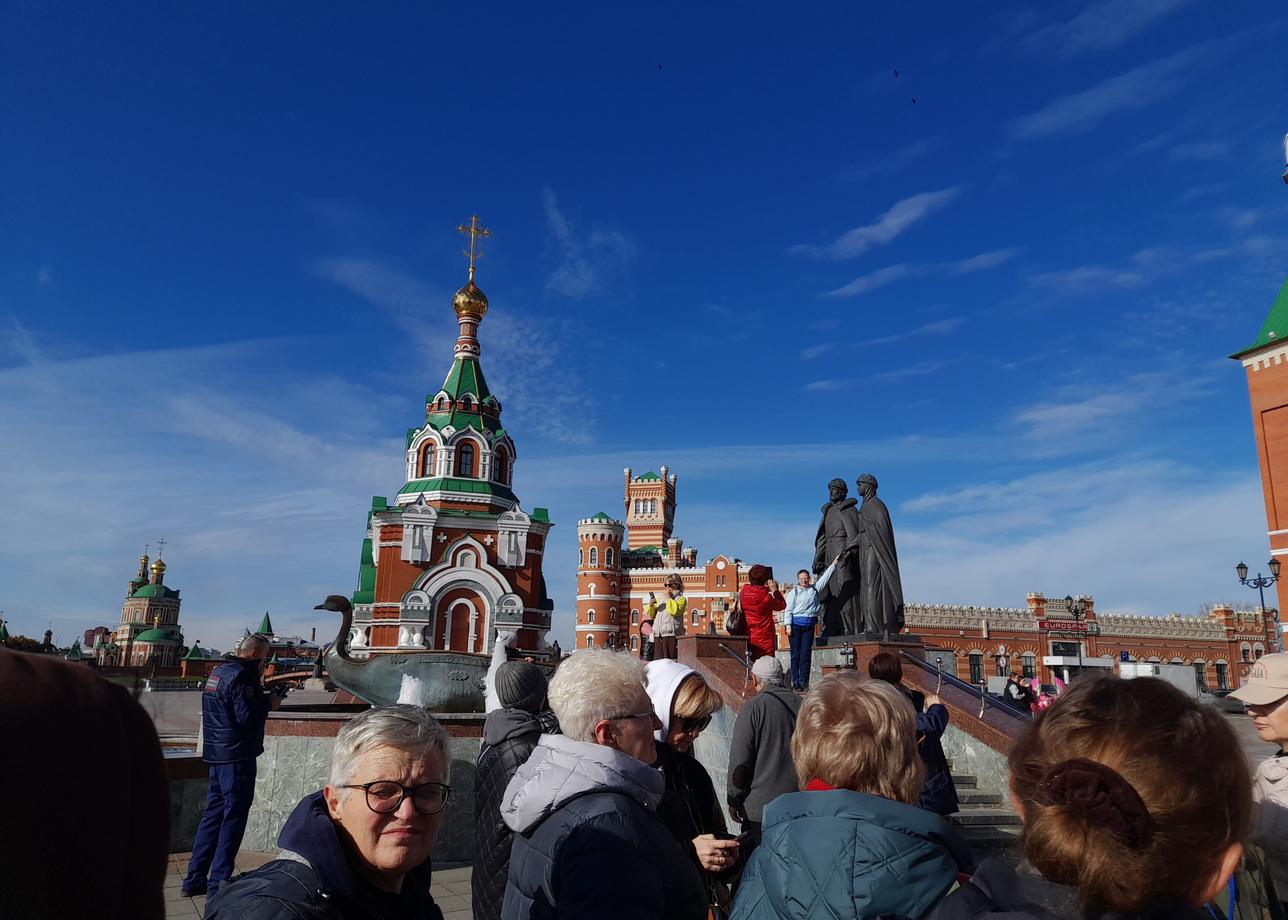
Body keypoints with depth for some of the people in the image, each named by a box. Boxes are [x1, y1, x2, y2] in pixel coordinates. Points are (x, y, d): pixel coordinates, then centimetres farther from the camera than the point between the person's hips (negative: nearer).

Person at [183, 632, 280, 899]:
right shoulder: (240, 676, -17)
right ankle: (218, 882, 2)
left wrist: (262, 698, 9)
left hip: (217, 754, 10)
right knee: (234, 815, -2)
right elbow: (246, 718, -22)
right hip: (236, 755, -9)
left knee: (214, 812, 16)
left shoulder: (218, 672, 13)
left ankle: (195, 878, 21)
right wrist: (269, 704, -7)